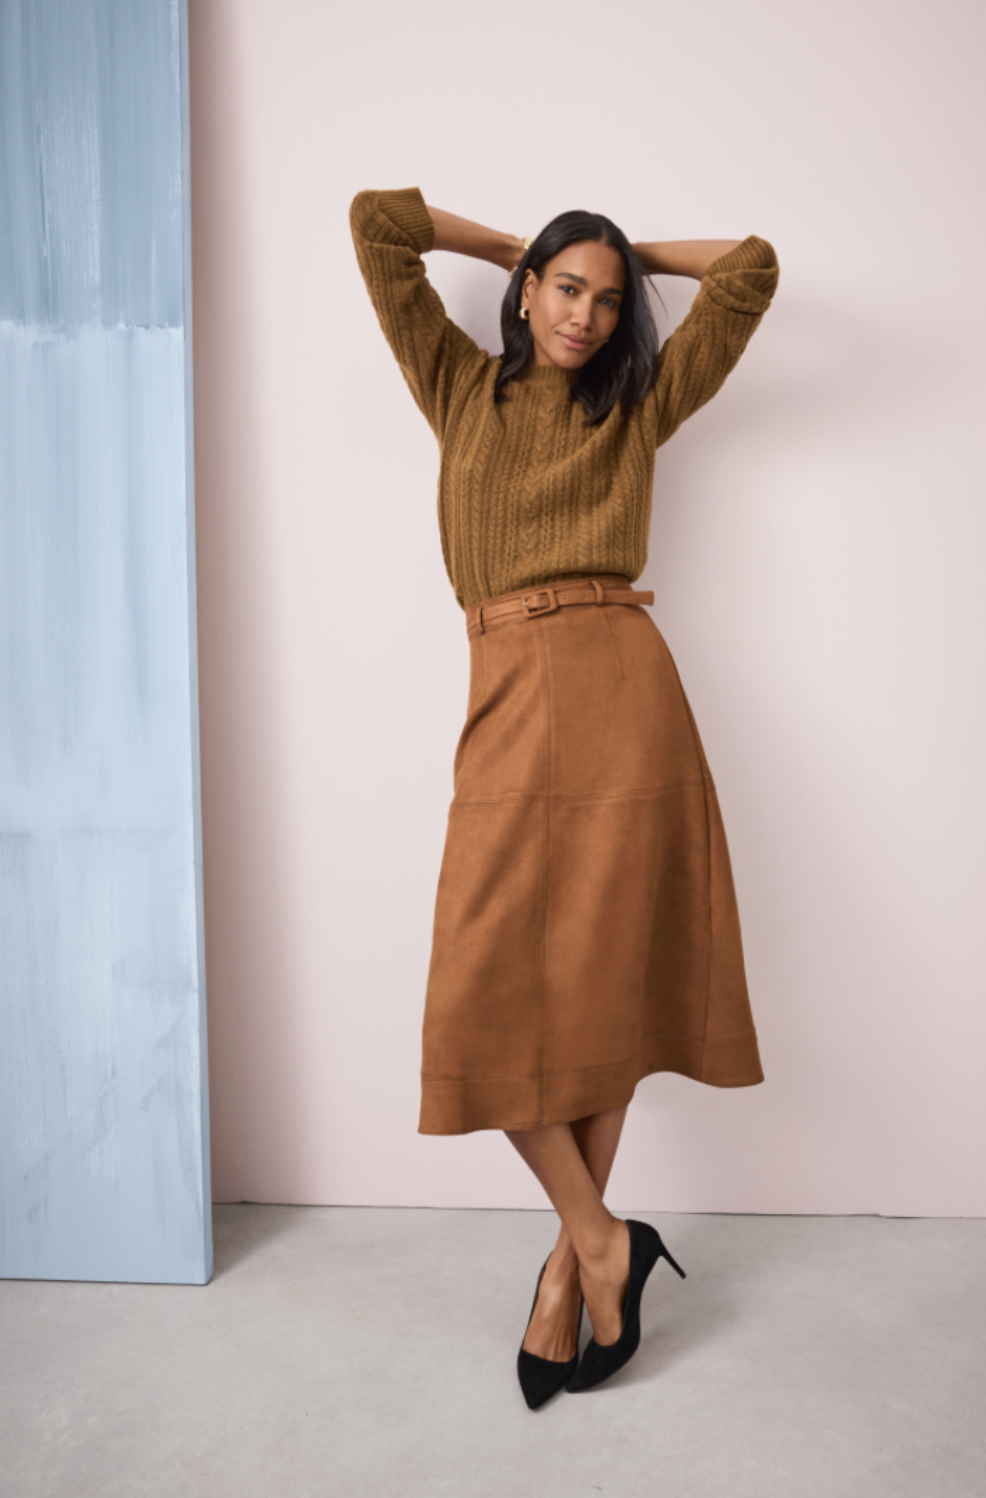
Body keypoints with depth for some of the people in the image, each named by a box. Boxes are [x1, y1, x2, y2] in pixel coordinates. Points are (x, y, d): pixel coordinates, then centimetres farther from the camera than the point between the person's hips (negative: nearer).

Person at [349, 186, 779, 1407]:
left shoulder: (638, 404, 16)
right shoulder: (461, 386, 17)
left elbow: (753, 267, 17)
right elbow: (375, 222, 14)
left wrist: (635, 256, 27)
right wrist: (512, 247, 23)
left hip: (617, 689, -1)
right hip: (509, 701, 1)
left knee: (607, 978, 0)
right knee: (487, 992, -4)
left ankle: (570, 1258, 15)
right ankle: (603, 1241, 13)